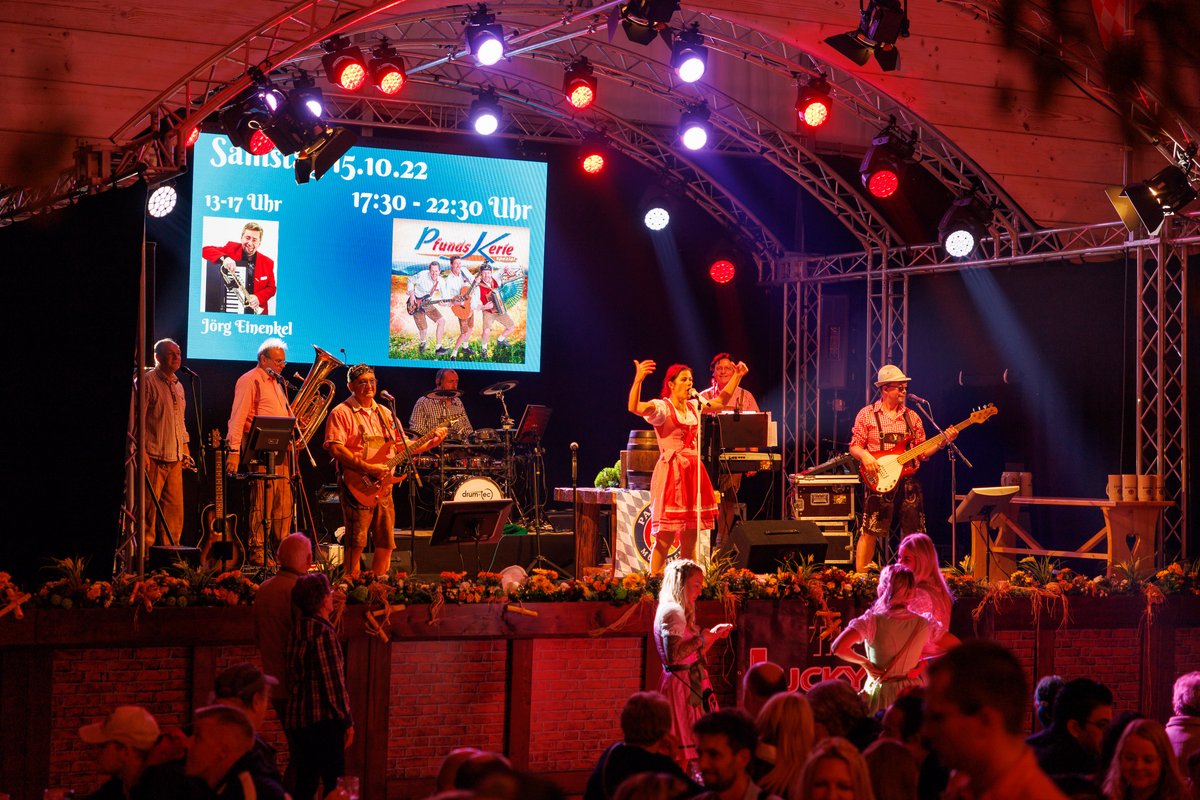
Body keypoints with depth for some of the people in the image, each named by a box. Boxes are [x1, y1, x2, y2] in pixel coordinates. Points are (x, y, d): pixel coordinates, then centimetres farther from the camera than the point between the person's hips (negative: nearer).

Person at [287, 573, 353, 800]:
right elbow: (334, 682, -16)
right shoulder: (324, 633, -15)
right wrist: (347, 721, -9)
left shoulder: (298, 632, 10)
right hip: (324, 720, -8)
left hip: (298, 719, 8)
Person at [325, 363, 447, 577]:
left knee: (386, 543, 7)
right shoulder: (342, 413, -5)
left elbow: (403, 445, 17)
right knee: (356, 543, -10)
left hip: (383, 485, 7)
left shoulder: (385, 413, 17)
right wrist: (368, 468, -21)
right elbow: (335, 449, -16)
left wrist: (430, 442, 0)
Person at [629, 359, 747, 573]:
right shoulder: (661, 407, -7)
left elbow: (720, 402, 31)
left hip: (693, 473, 7)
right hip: (671, 473, -7)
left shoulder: (694, 407, 15)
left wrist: (737, 376, 26)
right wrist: (638, 380, -40)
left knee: (690, 539, 9)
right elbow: (634, 407, -25)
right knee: (665, 537, -10)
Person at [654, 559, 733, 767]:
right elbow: (673, 654, -24)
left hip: (689, 683, 10)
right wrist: (702, 637, -17)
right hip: (681, 685, -10)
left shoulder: (678, 611, 18)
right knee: (684, 749, -9)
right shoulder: (672, 612, -13)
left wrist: (714, 635, 14)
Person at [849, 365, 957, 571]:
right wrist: (865, 456, -18)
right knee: (869, 532, -8)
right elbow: (854, 446, 2)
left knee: (914, 533, 4)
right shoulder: (867, 414, 3)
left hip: (908, 481, 4)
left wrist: (943, 440, -2)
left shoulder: (912, 417, 13)